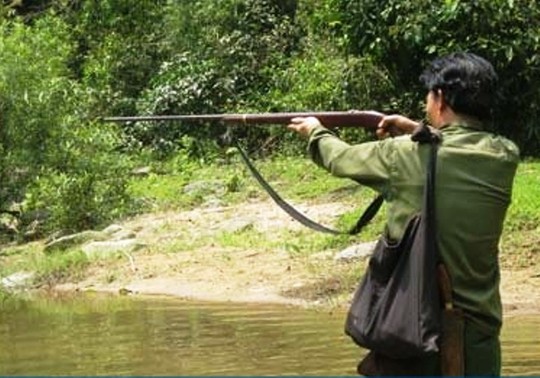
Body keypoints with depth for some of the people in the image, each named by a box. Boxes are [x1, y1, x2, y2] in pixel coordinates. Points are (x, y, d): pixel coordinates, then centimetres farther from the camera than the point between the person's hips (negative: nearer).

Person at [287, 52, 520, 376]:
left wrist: (317, 132, 30)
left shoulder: (405, 154, -9)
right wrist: (415, 130, 29)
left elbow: (342, 158, 10)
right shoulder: (505, 157, -3)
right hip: (476, 335, 2)